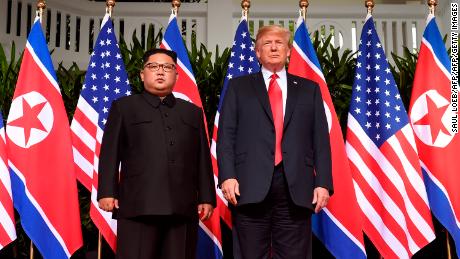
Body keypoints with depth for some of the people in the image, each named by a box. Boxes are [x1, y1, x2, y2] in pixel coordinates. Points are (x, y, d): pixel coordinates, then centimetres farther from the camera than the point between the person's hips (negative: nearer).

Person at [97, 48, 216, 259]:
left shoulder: (192, 112, 21)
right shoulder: (124, 107, 15)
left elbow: (203, 158, 16)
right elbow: (110, 153, 7)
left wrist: (206, 198, 9)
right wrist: (107, 192, -3)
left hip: (183, 208, 3)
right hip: (138, 206, -2)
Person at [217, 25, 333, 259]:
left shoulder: (309, 89, 17)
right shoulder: (238, 86, 15)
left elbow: (320, 140, 10)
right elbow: (226, 135, 6)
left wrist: (323, 183, 0)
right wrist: (227, 176, -8)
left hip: (296, 188, 1)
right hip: (250, 187, -1)